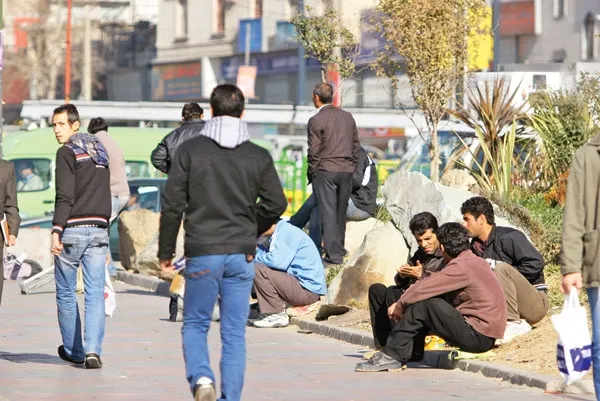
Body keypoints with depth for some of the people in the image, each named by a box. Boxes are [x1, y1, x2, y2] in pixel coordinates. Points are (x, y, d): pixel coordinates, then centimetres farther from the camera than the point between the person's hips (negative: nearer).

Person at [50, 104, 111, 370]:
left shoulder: (67, 152, -6)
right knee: (95, 294, -2)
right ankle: (93, 350, -15)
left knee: (66, 293, 9)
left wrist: (56, 231, -19)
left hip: (72, 228, -5)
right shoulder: (100, 151, 17)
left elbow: (65, 196, -16)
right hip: (99, 228, 5)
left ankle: (73, 350, 17)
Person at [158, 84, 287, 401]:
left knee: (194, 324, 10)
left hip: (202, 253, -2)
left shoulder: (191, 150, -3)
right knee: (234, 332, 7)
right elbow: (276, 203, 1)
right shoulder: (259, 156, 2)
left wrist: (165, 252, 5)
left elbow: (173, 205, -4)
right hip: (242, 255, 2)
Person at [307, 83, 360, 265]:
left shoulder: (316, 120, -8)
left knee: (328, 213, -5)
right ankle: (339, 249, 23)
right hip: (346, 171, 6)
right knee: (341, 212, 15)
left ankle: (333, 254, -10)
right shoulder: (347, 117, 10)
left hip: (325, 171, -6)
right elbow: (356, 145, 13)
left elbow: (314, 151, -9)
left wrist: (311, 174, 1)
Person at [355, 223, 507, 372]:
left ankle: (392, 356, -10)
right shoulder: (475, 261, 16)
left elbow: (423, 288, -17)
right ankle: (413, 353, 13)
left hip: (479, 337, -10)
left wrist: (400, 305, -1)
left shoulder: (462, 267, -16)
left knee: (422, 305, -16)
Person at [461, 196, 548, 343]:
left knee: (501, 269, -29)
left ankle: (513, 324, -27)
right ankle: (520, 324, -9)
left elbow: (536, 263, -21)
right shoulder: (475, 247, 12)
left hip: (535, 304, -7)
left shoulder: (508, 237, -12)